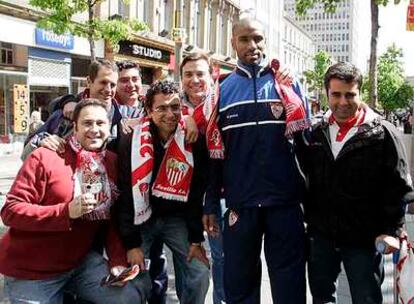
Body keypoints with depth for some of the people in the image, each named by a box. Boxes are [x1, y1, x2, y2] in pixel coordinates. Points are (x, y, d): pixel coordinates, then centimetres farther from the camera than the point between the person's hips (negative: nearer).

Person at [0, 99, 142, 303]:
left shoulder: (113, 162, 1)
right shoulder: (45, 157, -13)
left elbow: (114, 220, 6)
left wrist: (118, 261, -8)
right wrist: (66, 211, -28)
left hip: (81, 261, 4)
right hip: (31, 270, -4)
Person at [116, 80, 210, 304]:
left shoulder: (193, 142, -11)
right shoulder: (131, 142, -16)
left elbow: (197, 192, -5)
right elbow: (125, 195, -13)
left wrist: (196, 238, -4)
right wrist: (131, 243, -14)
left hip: (176, 218, 2)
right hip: (140, 218, -1)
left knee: (199, 274, -4)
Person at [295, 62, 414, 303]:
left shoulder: (383, 134, -8)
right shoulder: (315, 132, 4)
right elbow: (305, 174, 13)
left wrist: (390, 231, -12)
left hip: (364, 239, -4)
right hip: (320, 237, 4)